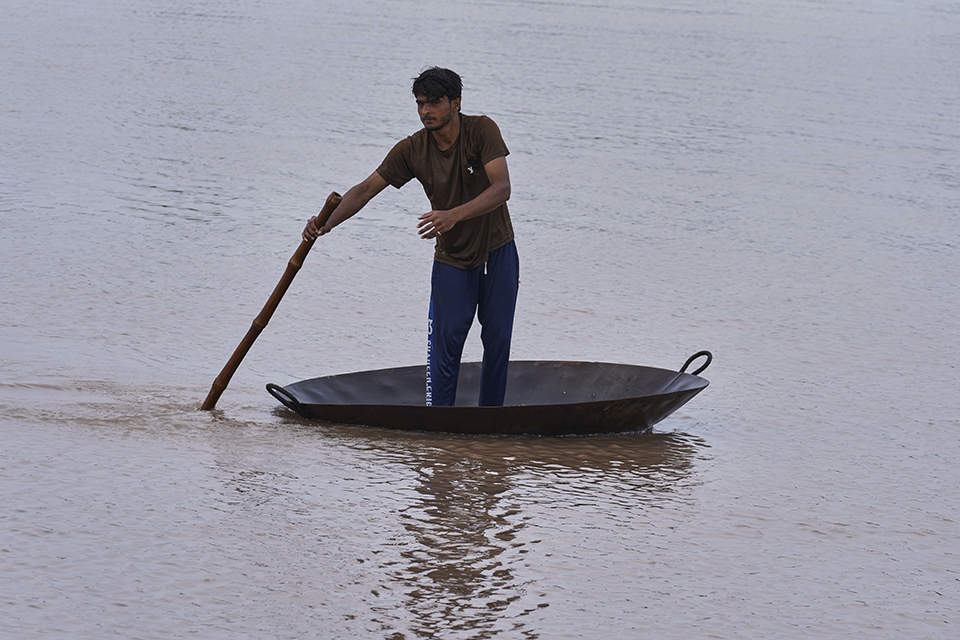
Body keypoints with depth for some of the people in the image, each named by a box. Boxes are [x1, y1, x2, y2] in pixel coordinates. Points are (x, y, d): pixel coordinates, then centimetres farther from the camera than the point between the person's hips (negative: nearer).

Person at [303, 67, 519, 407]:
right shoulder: (412, 149, -9)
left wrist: (454, 215, -42)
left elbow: (501, 188, -27)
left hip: (497, 252, -1)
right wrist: (327, 223, -22)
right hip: (452, 259, 1)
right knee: (444, 343, -9)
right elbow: (366, 189, -6)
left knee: (497, 341, 3)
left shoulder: (482, 130, -17)